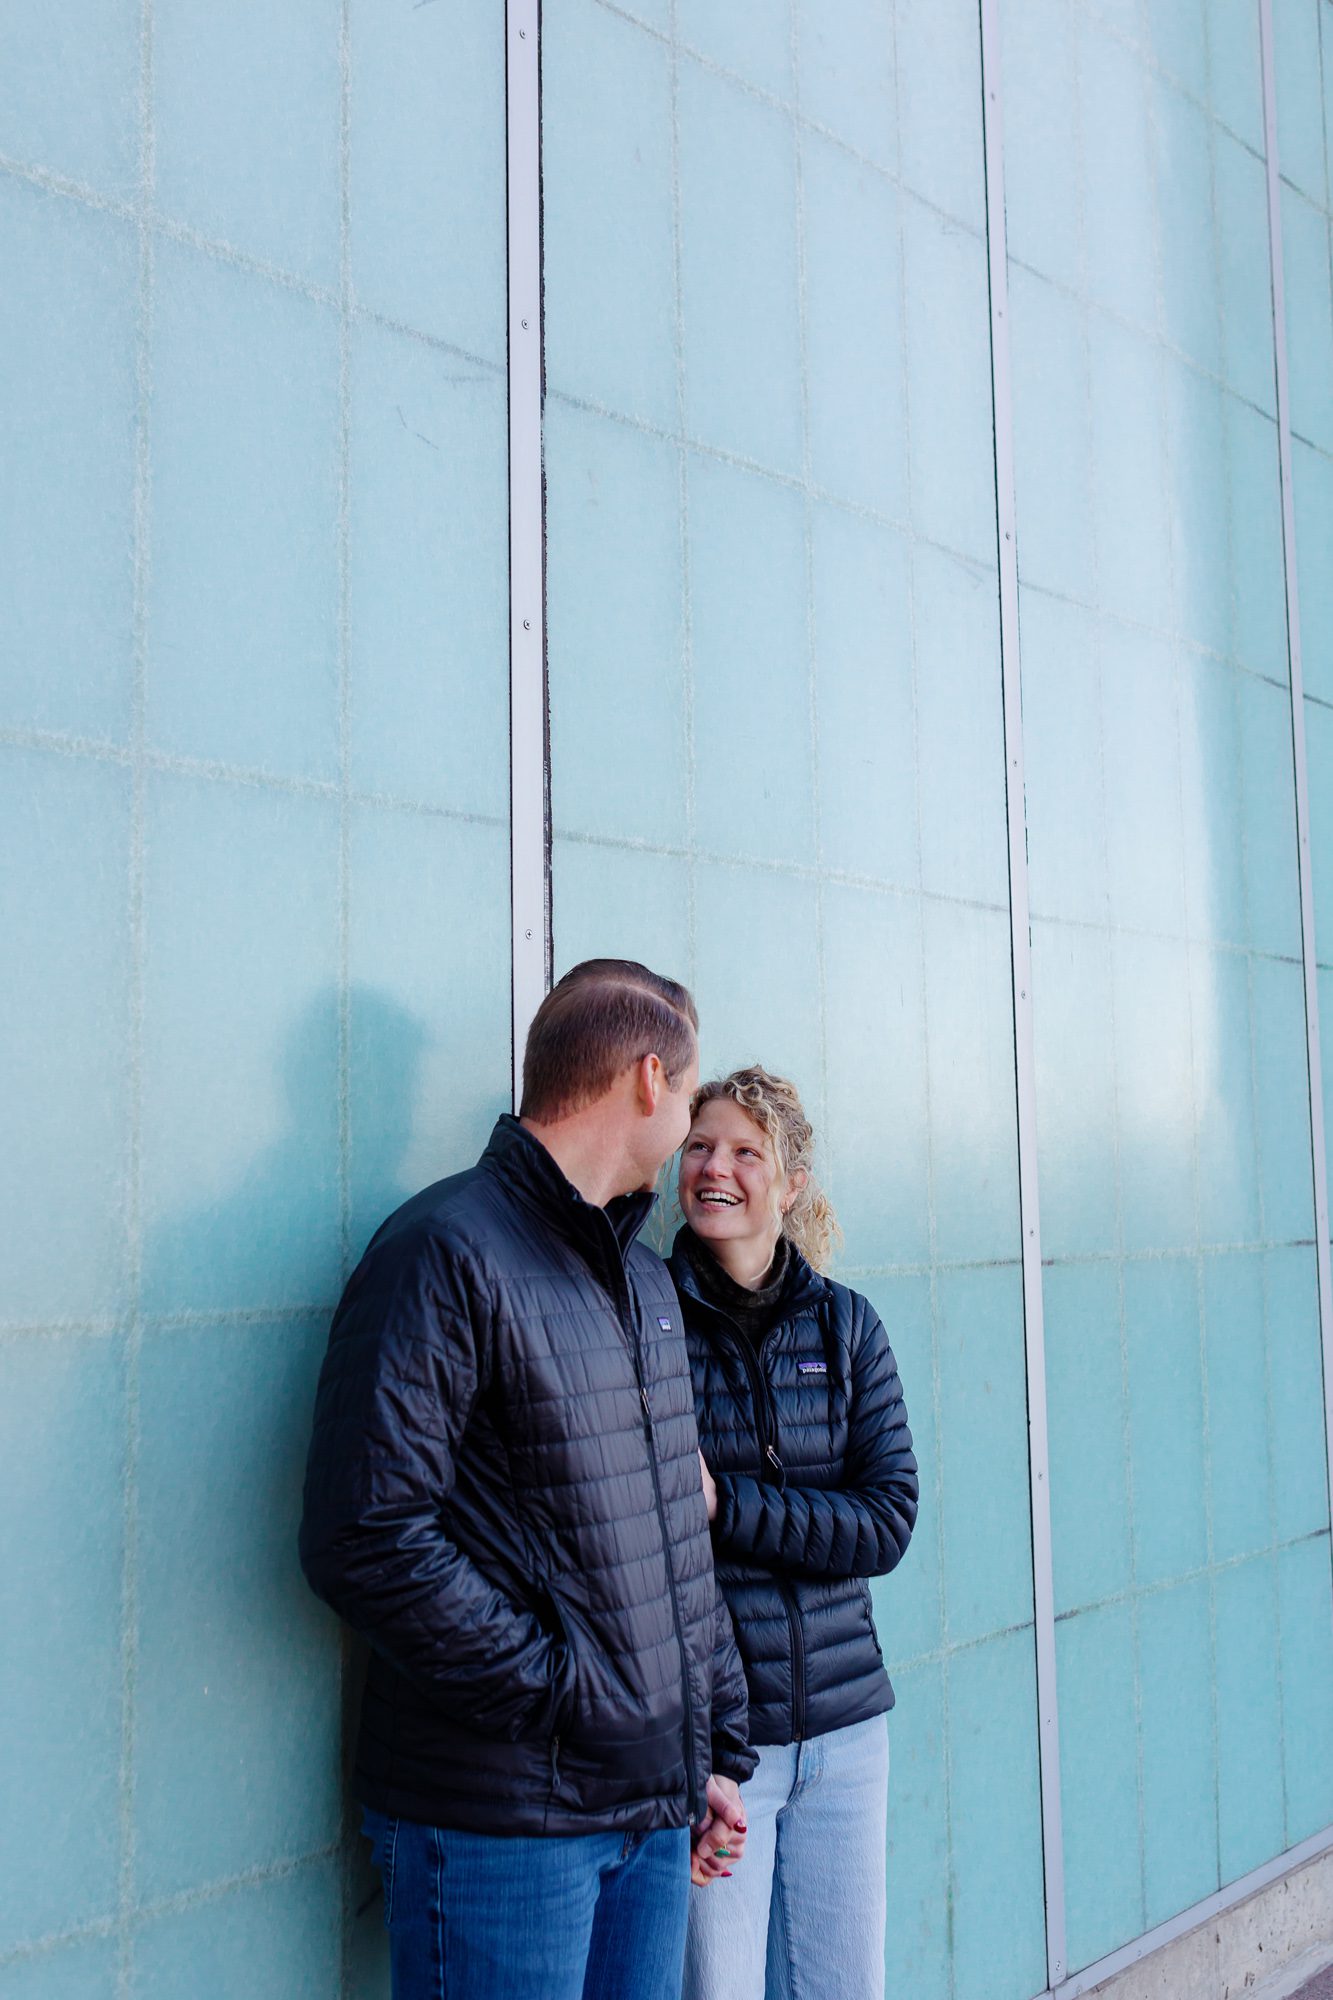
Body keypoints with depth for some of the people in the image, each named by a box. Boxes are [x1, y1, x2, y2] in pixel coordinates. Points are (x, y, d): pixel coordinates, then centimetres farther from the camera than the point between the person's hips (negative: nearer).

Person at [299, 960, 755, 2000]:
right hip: (500, 1820, -7)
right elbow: (366, 1539, -21)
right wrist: (560, 1690, -16)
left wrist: (718, 1749, 16)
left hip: (657, 1804, 8)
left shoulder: (648, 1280, 15)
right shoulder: (447, 1253, -13)